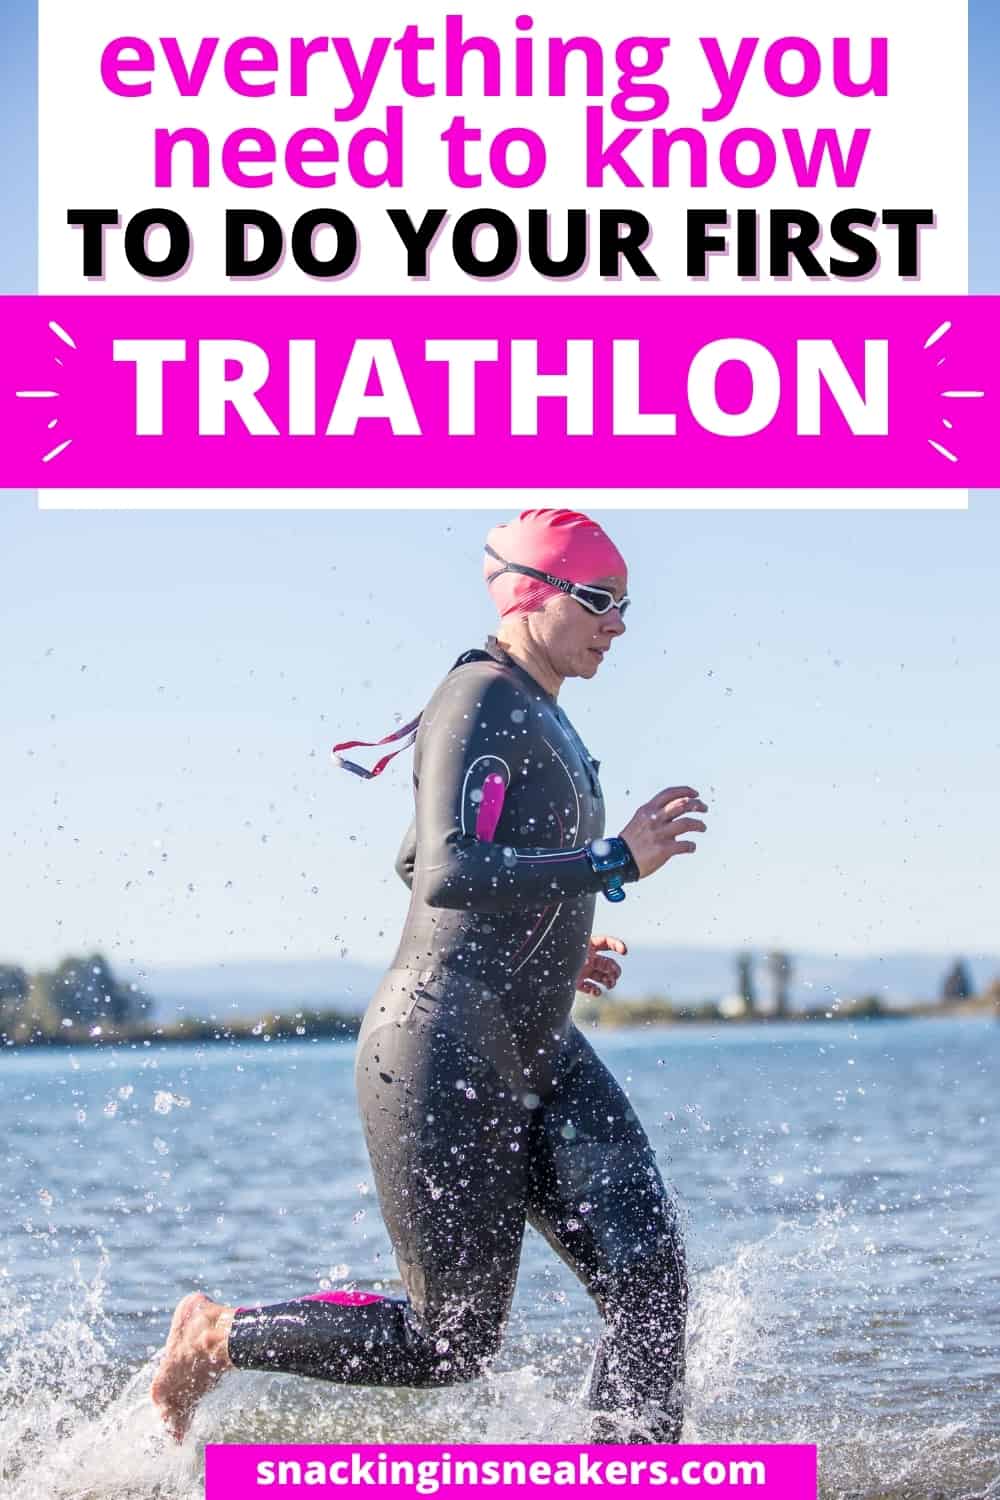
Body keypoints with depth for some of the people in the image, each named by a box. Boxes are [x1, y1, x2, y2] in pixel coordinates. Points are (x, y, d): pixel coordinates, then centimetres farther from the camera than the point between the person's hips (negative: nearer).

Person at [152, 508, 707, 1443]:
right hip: (444, 1055, -10)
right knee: (450, 1344, 0)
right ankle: (217, 1336, 20)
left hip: (539, 1057, 10)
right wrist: (614, 862, -26)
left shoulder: (537, 717, 18)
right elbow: (450, 874, -27)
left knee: (647, 1275, -7)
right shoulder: (480, 701, -12)